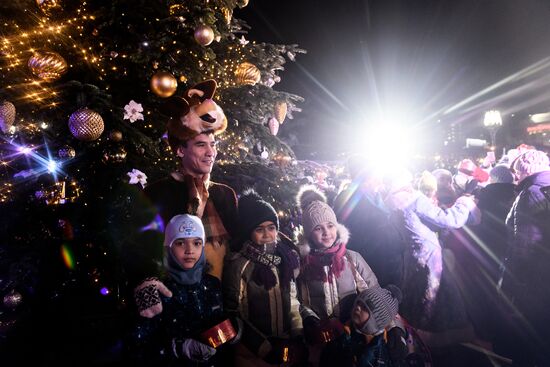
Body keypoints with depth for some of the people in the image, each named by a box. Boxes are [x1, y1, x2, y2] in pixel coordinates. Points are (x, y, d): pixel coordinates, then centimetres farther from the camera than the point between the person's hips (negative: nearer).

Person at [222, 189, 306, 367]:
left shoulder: (286, 256, 0)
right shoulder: (238, 264, -14)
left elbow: (293, 299, 8)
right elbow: (233, 313, -13)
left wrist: (299, 336, -3)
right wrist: (265, 349, -14)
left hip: (288, 344, 4)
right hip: (253, 352, -4)